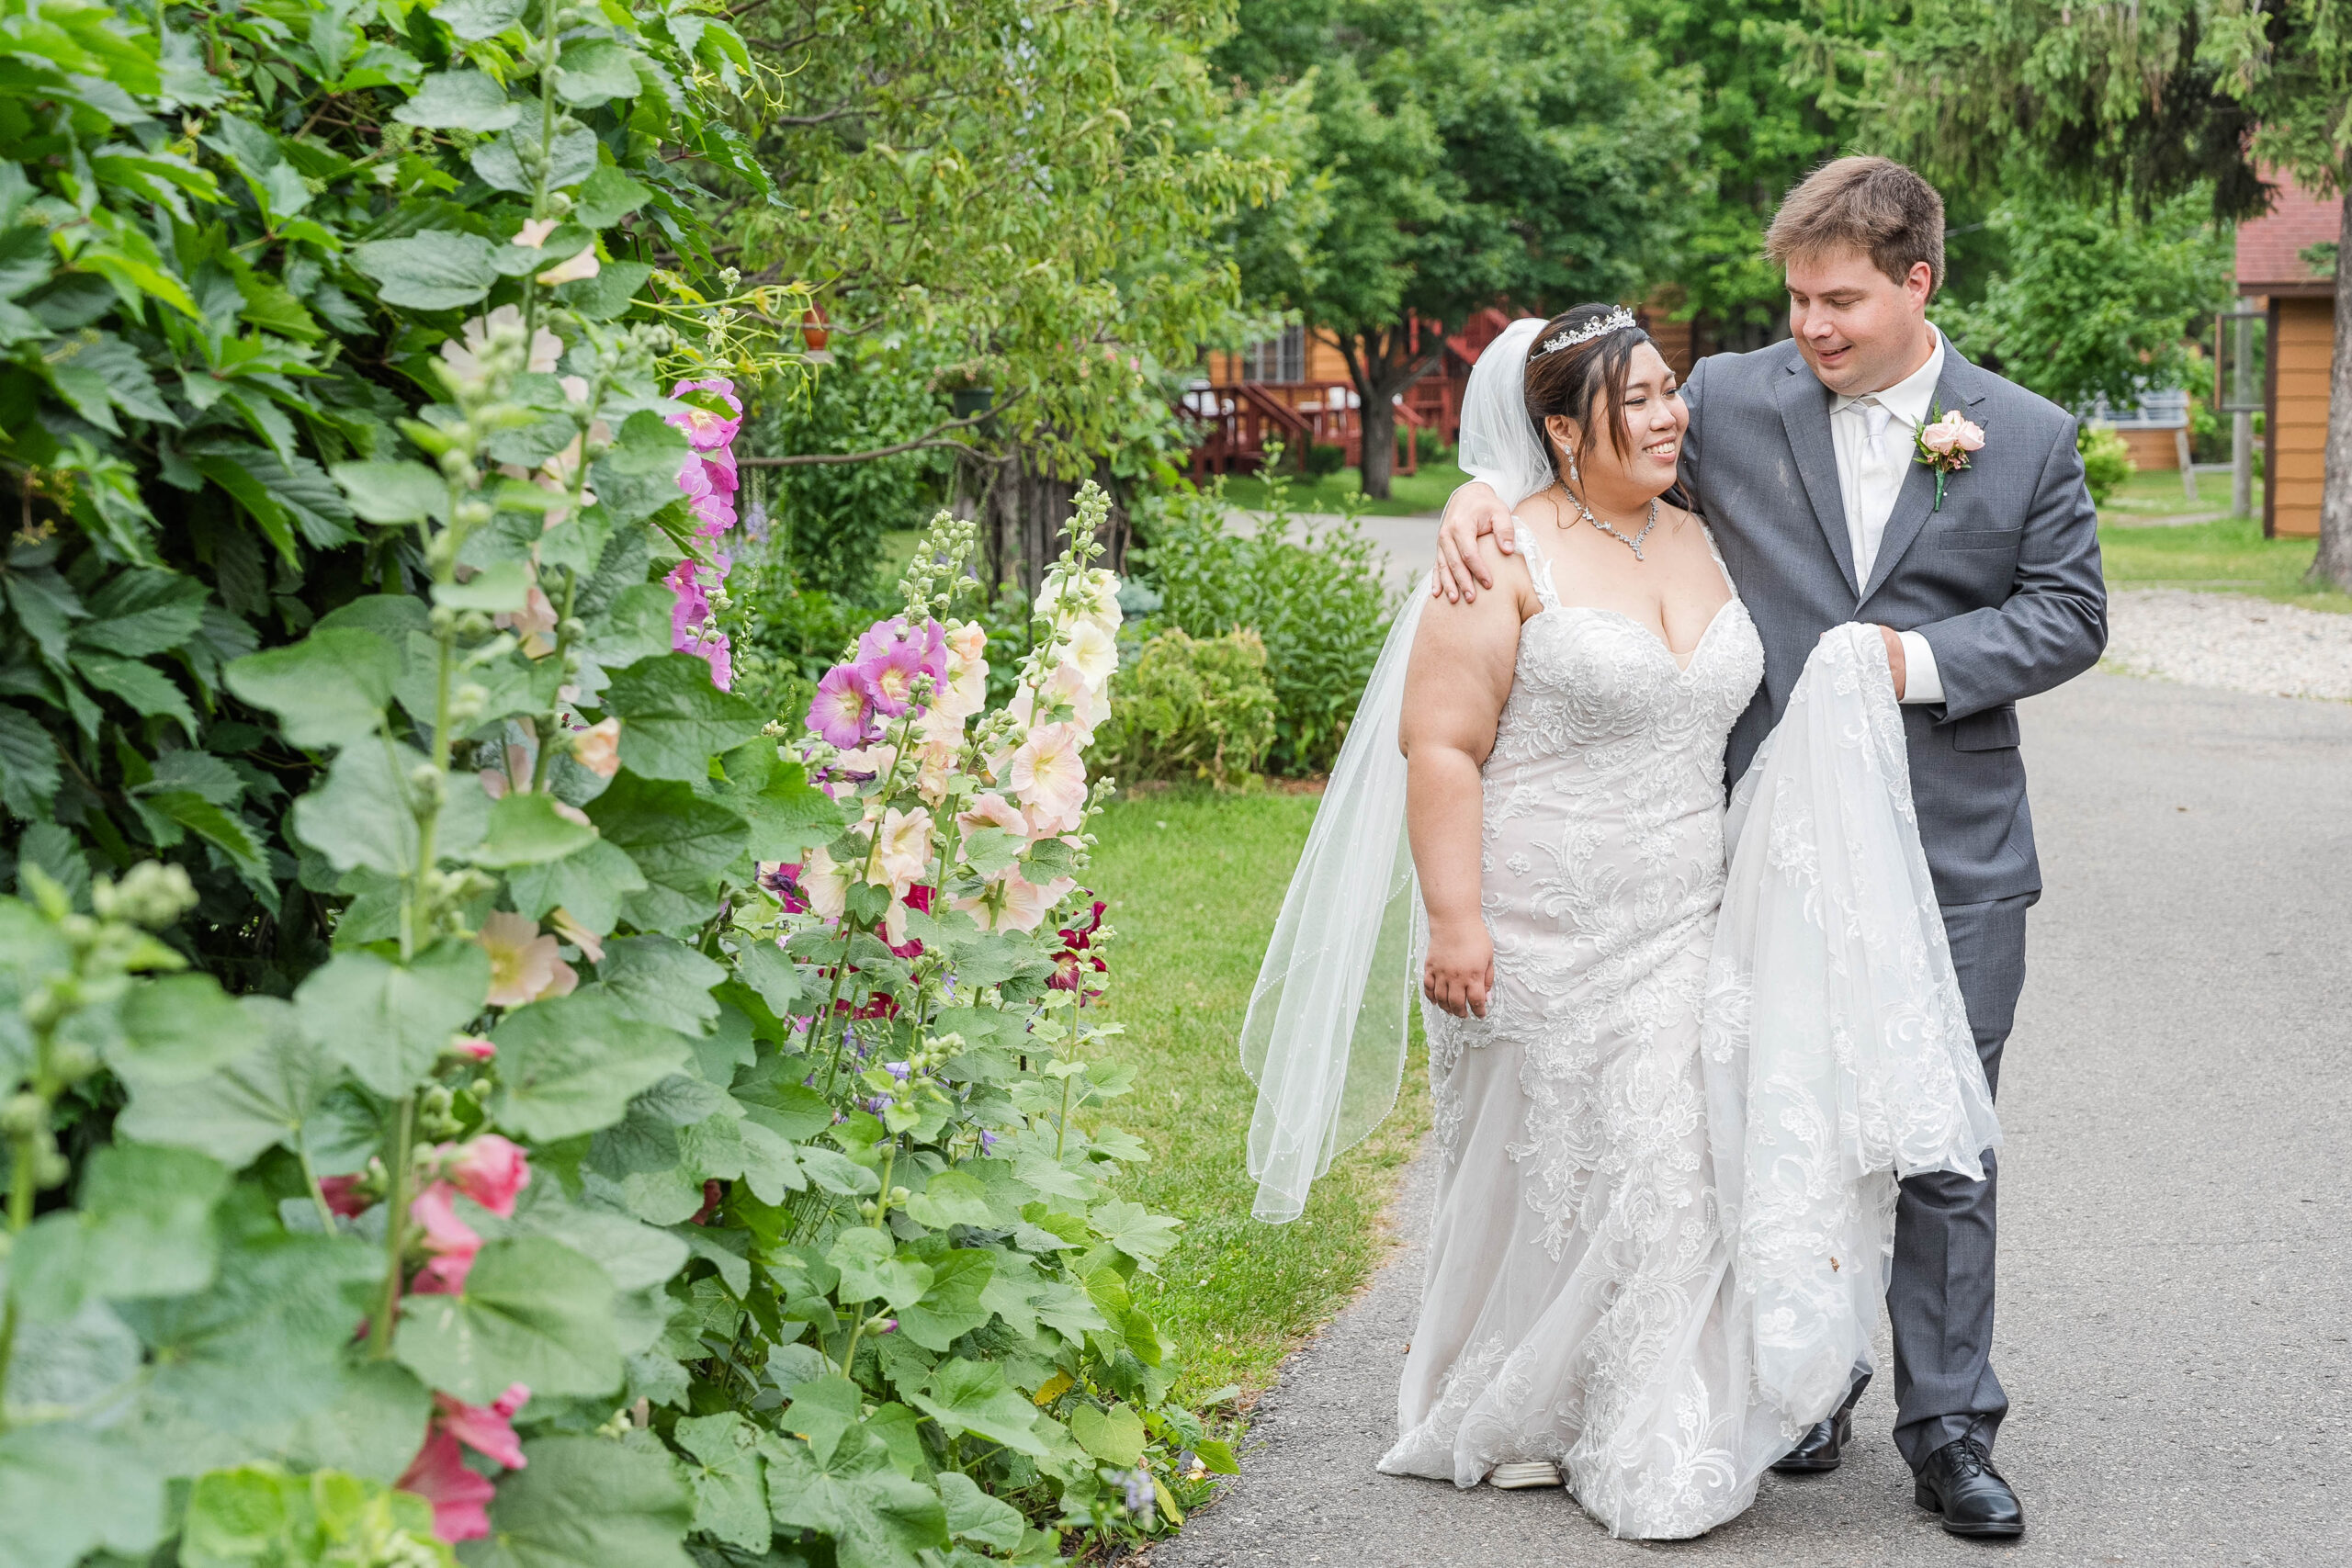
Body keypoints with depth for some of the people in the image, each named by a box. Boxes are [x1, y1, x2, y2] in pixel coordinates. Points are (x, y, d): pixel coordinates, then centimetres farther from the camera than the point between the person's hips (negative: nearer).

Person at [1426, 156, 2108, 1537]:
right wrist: (1480, 495, -8)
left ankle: (1950, 1429, 13)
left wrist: (1923, 659, -12)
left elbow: (2070, 614, 3)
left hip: (1955, 858, -1)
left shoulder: (2030, 437, 1)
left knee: (1944, 1149, 3)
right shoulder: (1732, 401, 1)